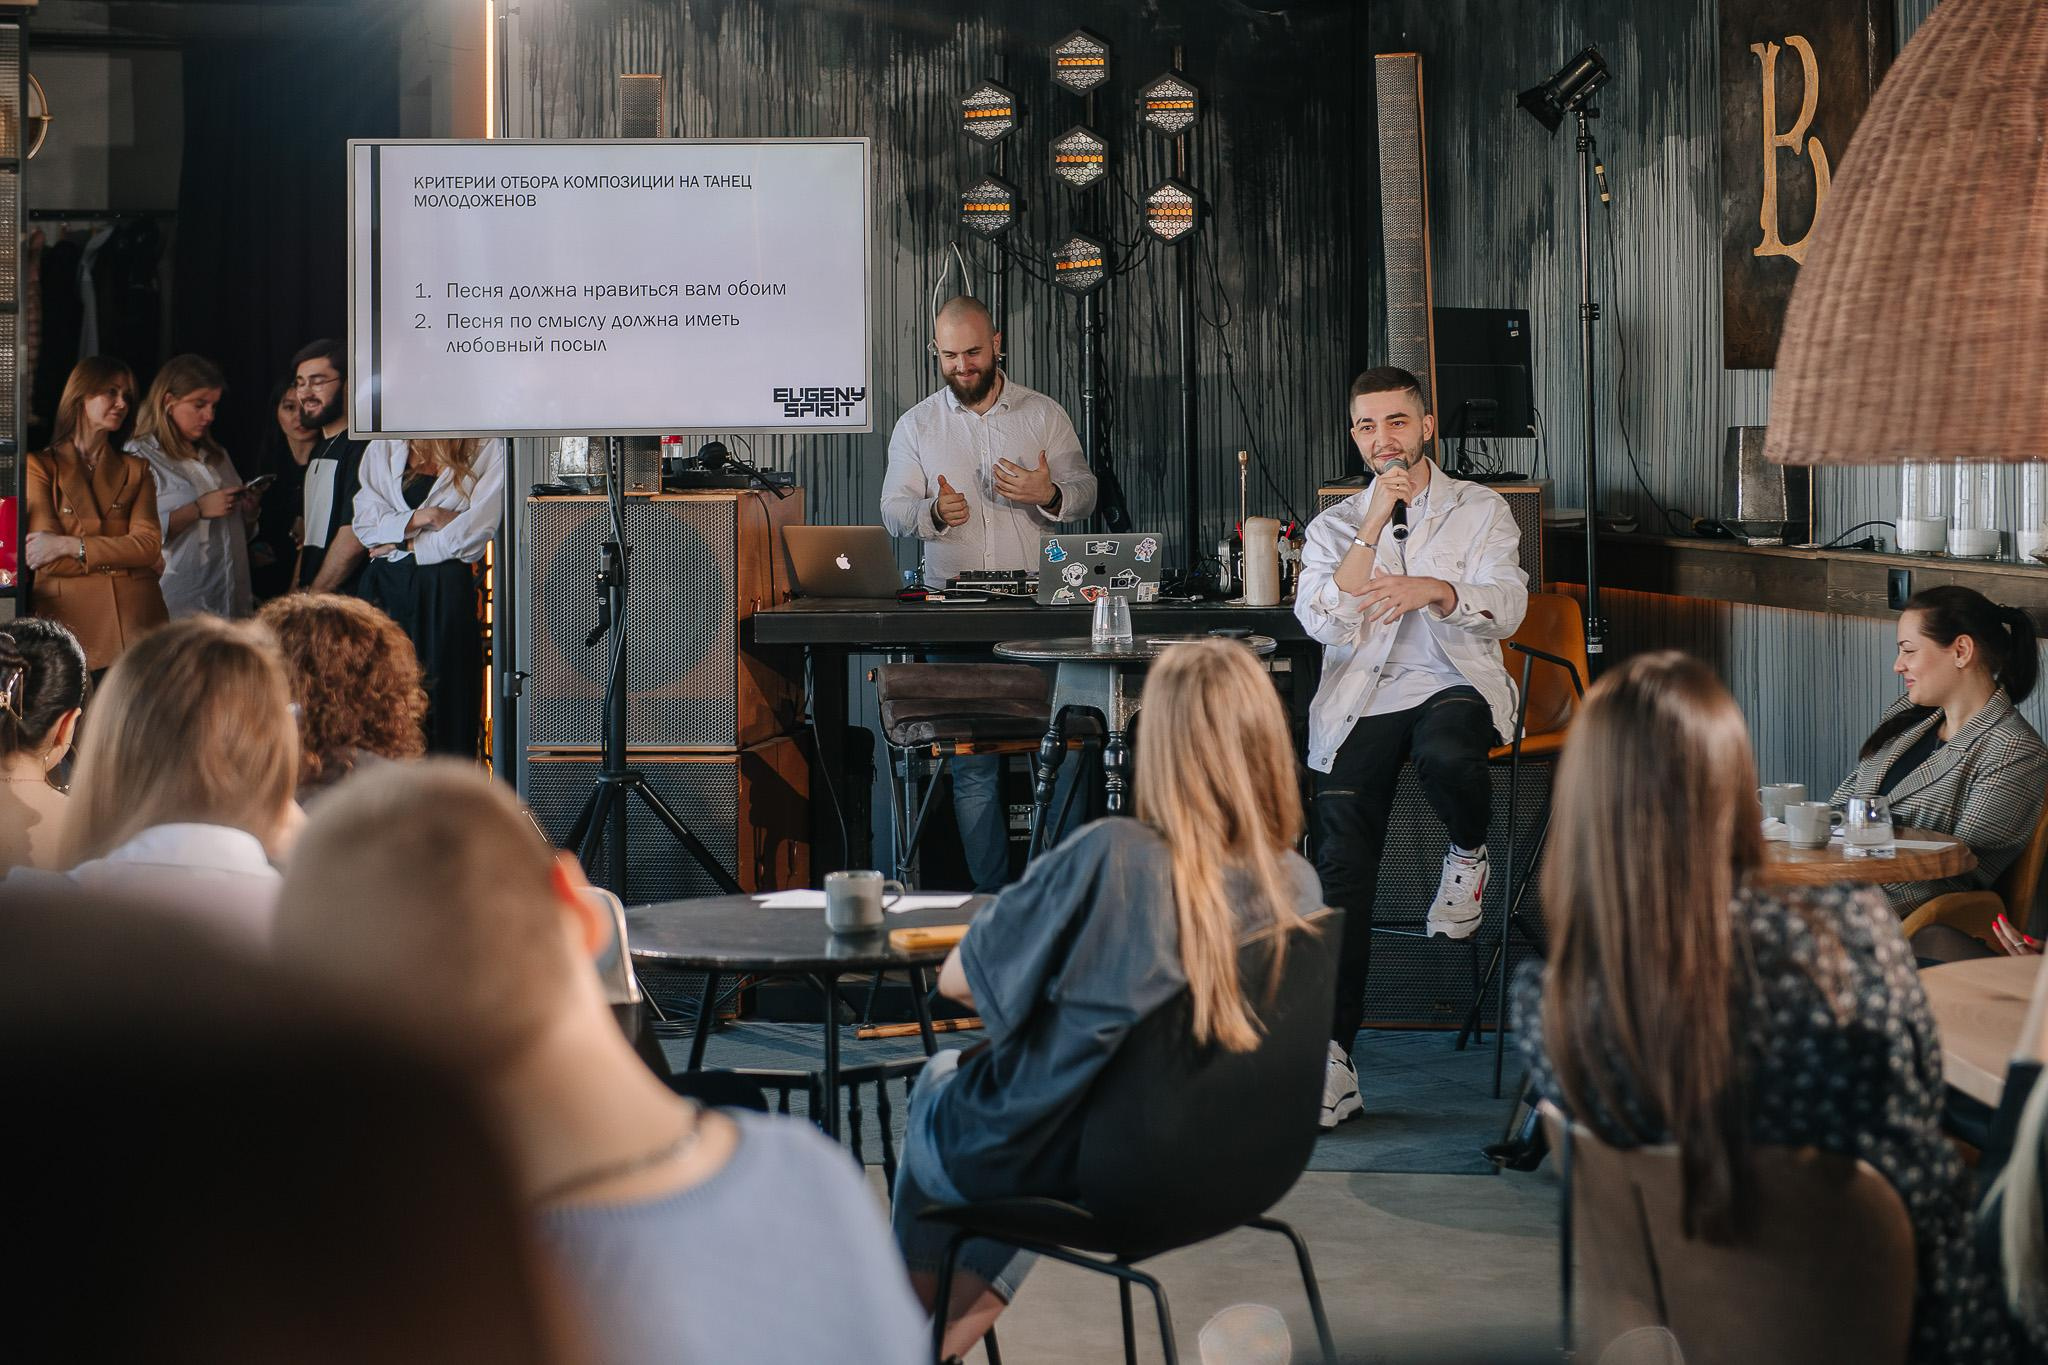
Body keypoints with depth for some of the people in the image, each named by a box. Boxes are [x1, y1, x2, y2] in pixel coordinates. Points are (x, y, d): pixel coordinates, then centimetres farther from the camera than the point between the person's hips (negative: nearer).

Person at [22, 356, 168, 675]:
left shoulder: (135, 470, 18)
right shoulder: (40, 467, 6)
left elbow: (150, 544, 0)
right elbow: (46, 561, -6)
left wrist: (69, 545, -10)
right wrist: (122, 555, -3)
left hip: (136, 627, 3)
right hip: (71, 628, -3)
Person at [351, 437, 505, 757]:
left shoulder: (488, 450, 2)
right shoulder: (382, 449, 14)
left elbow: (476, 530, -6)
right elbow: (365, 522, 5)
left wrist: (405, 546, -1)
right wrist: (418, 518, -10)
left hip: (447, 588, -3)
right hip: (385, 586, 3)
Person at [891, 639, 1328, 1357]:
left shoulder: (1108, 856, -28)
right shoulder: (1297, 885, -13)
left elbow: (956, 980, -14)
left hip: (1043, 1163, -4)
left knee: (938, 1078, 31)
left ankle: (917, 1310, 50)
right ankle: (942, 1342, 43)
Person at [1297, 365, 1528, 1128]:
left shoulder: (1481, 511, 12)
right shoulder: (1334, 528, 15)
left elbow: (1507, 606, -4)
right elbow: (1323, 621, -2)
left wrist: (1433, 589, -23)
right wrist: (1376, 526, -8)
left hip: (1455, 684, -1)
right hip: (1361, 700, 1)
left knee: (1445, 753, -40)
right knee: (1341, 868, -17)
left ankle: (1468, 853, -3)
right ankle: (1331, 1061, -19)